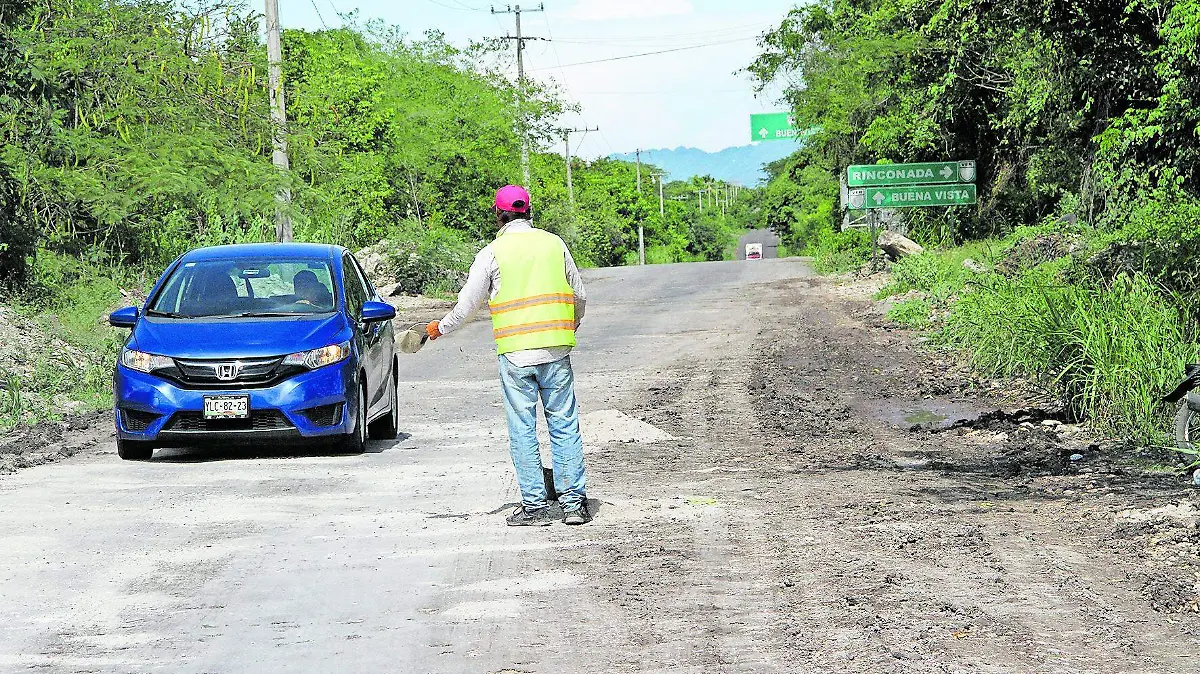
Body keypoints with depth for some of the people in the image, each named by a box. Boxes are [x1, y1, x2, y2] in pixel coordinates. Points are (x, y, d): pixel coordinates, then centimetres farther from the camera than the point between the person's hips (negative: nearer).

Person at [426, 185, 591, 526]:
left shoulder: (493, 253, -1)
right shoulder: (554, 243, 7)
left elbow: (468, 303, 6)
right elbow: (579, 294, 14)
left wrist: (441, 328, 24)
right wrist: (573, 325, 33)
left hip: (515, 353, -2)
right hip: (556, 349, 2)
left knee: (522, 430, 3)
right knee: (565, 425, 6)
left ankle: (535, 506, 3)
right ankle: (574, 502, 5)